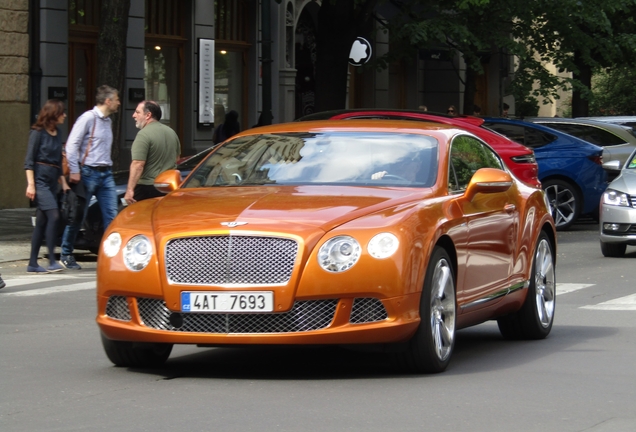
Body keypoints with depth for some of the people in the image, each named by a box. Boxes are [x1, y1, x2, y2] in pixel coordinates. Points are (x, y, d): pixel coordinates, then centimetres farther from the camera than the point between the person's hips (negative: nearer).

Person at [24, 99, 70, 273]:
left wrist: (63, 183, 19)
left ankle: (33, 264, 7)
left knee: (42, 222, 5)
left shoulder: (57, 133, 14)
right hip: (40, 179, -8)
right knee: (53, 215, -18)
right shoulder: (38, 132, -7)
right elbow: (29, 160, -10)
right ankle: (52, 261, -18)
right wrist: (30, 184, -16)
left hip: (52, 180, 8)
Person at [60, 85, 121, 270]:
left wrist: (107, 168, 13)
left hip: (105, 173, 7)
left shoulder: (107, 121, 16)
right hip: (88, 172, -7)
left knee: (111, 214, -2)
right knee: (78, 215, 0)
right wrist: (74, 171, -17)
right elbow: (72, 145, -14)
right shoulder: (89, 118, -9)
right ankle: (66, 255, 10)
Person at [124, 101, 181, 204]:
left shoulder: (144, 134, -15)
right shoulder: (171, 132, 13)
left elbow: (138, 164, -22)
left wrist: (130, 190, -24)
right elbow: (177, 158, 24)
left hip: (147, 189, -8)